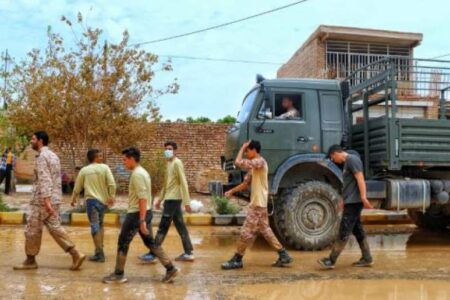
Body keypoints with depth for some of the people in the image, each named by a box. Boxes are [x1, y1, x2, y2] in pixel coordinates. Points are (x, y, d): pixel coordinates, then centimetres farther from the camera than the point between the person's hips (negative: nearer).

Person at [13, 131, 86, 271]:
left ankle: (30, 260, 18)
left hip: (42, 200, -9)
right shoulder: (53, 156, 16)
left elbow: (44, 180, -22)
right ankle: (76, 254, 2)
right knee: (55, 228, 9)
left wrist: (46, 200, -27)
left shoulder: (41, 157, -13)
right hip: (54, 199, 9)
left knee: (32, 229, 5)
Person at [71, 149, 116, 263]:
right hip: (103, 200, 2)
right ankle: (100, 249, 25)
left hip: (91, 200, -2)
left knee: (95, 226, -3)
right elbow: (112, 184, -10)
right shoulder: (104, 167, -1)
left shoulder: (84, 170, 4)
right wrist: (111, 197, -1)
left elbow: (77, 187, 11)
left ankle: (99, 254, -6)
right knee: (100, 225, 19)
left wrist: (73, 200, 25)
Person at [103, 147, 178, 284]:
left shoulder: (137, 174, -17)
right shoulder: (142, 172, 14)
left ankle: (118, 275, 15)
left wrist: (142, 220, -25)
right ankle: (170, 268, 11)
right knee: (150, 242, 12)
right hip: (146, 212, 10)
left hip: (137, 213, -10)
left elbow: (143, 198, -23)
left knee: (123, 243, 4)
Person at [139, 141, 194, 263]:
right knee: (181, 227, 9)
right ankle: (188, 253, 12)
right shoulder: (169, 163, 17)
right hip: (171, 199, 9)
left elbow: (183, 183, -17)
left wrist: (186, 201, -21)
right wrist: (160, 199, 24)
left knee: (162, 227, -5)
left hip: (173, 199, -9)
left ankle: (152, 254, 0)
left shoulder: (177, 163, -11)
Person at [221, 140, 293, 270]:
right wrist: (231, 191, 9)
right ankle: (283, 255, 19)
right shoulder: (253, 166, 15)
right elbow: (246, 184, 17)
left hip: (258, 204, -10)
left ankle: (237, 260, 5)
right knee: (265, 230, 14)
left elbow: (238, 162, -24)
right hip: (258, 203, 10)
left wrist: (243, 147, -10)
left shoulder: (259, 162, -15)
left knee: (246, 232, -3)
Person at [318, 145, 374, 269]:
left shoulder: (352, 159, -11)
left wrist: (363, 197, -27)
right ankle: (367, 259, 19)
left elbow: (360, 178, -20)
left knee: (343, 232, -8)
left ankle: (331, 260, -5)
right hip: (351, 202, 10)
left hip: (354, 202, -10)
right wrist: (344, 201, 30)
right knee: (357, 230, 13)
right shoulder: (347, 162, 19)